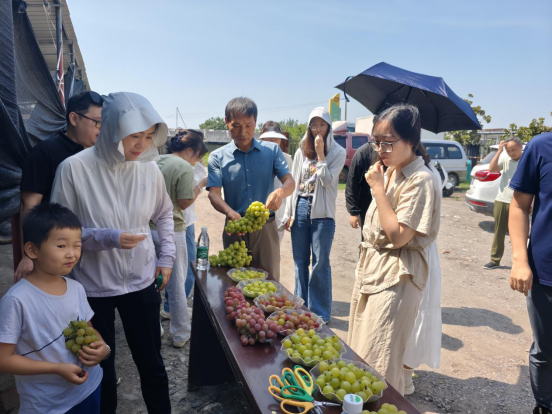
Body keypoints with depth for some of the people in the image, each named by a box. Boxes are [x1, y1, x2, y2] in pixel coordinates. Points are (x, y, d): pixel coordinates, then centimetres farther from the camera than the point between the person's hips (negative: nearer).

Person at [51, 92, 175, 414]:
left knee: (151, 362, 14)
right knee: (101, 366, 16)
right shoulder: (74, 169, -16)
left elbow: (165, 215, 10)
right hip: (93, 285, -2)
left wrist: (167, 257, 4)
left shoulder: (149, 168, -6)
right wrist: (107, 238, -22)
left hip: (141, 281, 2)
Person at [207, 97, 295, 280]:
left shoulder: (272, 150, 2)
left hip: (266, 228, 1)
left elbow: (289, 181, -4)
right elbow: (214, 194, -9)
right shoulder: (218, 157, -1)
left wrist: (280, 192, -29)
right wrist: (231, 213, -30)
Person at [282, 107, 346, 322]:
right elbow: (293, 183, 9)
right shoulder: (301, 151, 10)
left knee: (320, 263, 0)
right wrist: (289, 213, 6)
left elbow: (327, 180, -11)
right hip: (300, 208, 4)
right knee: (300, 261, 11)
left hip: (322, 213, -4)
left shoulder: (337, 152, -1)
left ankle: (320, 312, 14)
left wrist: (320, 154, -12)